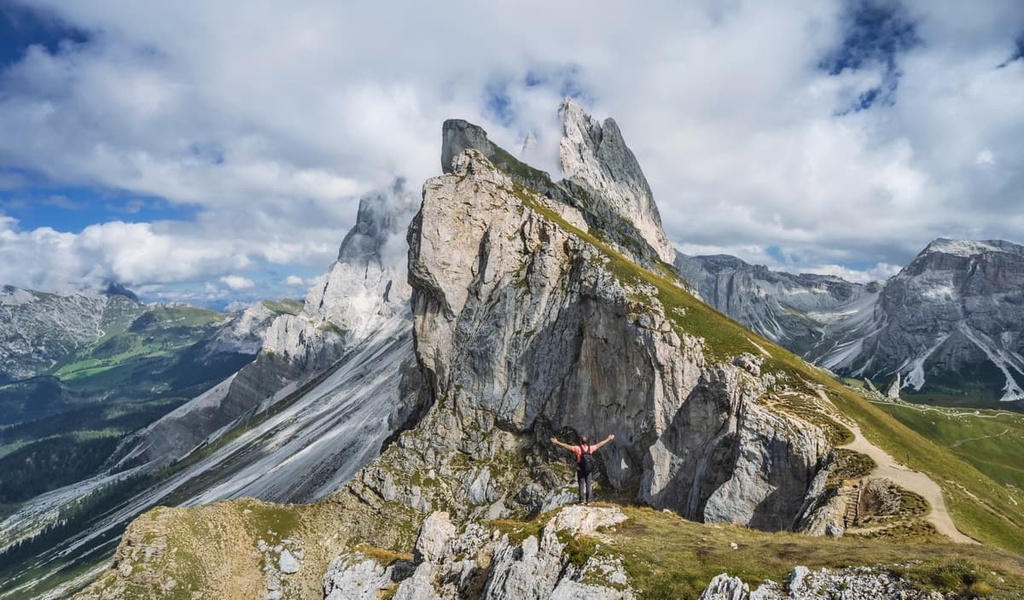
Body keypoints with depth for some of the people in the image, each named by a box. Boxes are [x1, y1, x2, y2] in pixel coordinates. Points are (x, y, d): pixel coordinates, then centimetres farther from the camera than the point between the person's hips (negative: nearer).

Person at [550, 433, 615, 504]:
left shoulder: (578, 449, -11)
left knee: (581, 486, 4)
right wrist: (608, 439, 24)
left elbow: (567, 446, -14)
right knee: (588, 486, 9)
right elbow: (599, 444, 11)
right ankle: (588, 501, 8)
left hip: (581, 471, -2)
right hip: (589, 471, 2)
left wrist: (557, 442, -11)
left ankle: (582, 501, 2)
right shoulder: (591, 448, -2)